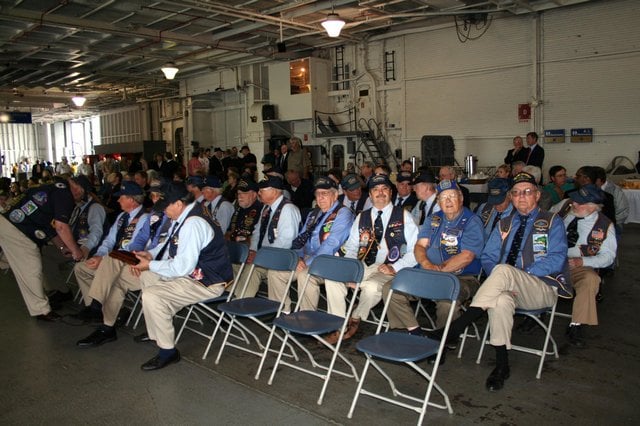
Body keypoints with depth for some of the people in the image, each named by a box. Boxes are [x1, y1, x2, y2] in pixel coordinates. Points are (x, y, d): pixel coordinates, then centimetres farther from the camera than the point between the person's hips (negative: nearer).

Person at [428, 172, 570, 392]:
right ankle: (501, 365, -24)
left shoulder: (552, 222, 7)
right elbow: (488, 257, 14)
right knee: (501, 301, -36)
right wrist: (499, 280, -9)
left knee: (503, 270, -34)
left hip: (543, 288, -3)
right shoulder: (504, 225, 20)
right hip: (511, 288, 3)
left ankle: (457, 326, -35)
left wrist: (516, 276, -16)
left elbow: (556, 260, -7)